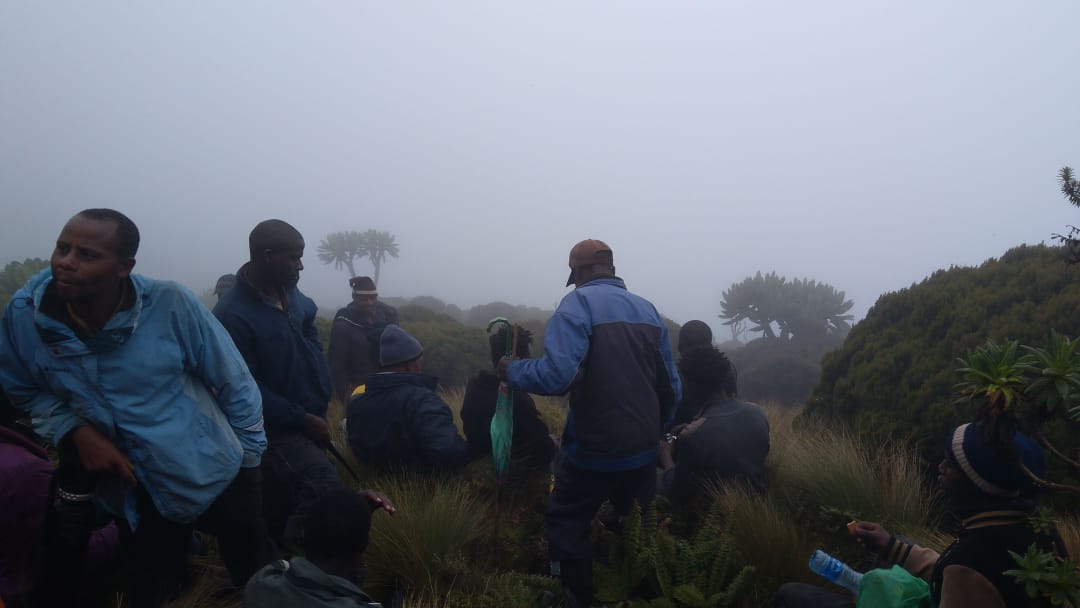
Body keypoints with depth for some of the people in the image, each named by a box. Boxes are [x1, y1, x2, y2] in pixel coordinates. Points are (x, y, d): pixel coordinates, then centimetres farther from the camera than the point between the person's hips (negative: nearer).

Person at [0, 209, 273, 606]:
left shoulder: (170, 304, -22)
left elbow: (234, 383, -10)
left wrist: (250, 456, -2)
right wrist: (76, 432, -13)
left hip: (216, 475, -2)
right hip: (137, 493, 2)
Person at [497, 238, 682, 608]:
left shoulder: (579, 303, -11)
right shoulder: (648, 310, 7)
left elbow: (556, 376, -26)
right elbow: (671, 388, 9)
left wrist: (511, 371, -8)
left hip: (594, 451, -6)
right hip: (643, 451, 6)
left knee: (566, 528, 11)